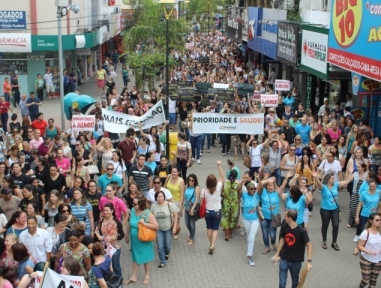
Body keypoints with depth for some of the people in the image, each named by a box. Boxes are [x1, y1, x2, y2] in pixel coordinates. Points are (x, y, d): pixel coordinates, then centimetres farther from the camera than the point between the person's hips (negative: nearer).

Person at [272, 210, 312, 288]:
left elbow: (309, 245, -13)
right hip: (284, 259, 2)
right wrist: (277, 254, 14)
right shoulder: (284, 228, -9)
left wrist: (309, 261, -20)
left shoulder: (301, 231, -22)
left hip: (296, 261, -2)